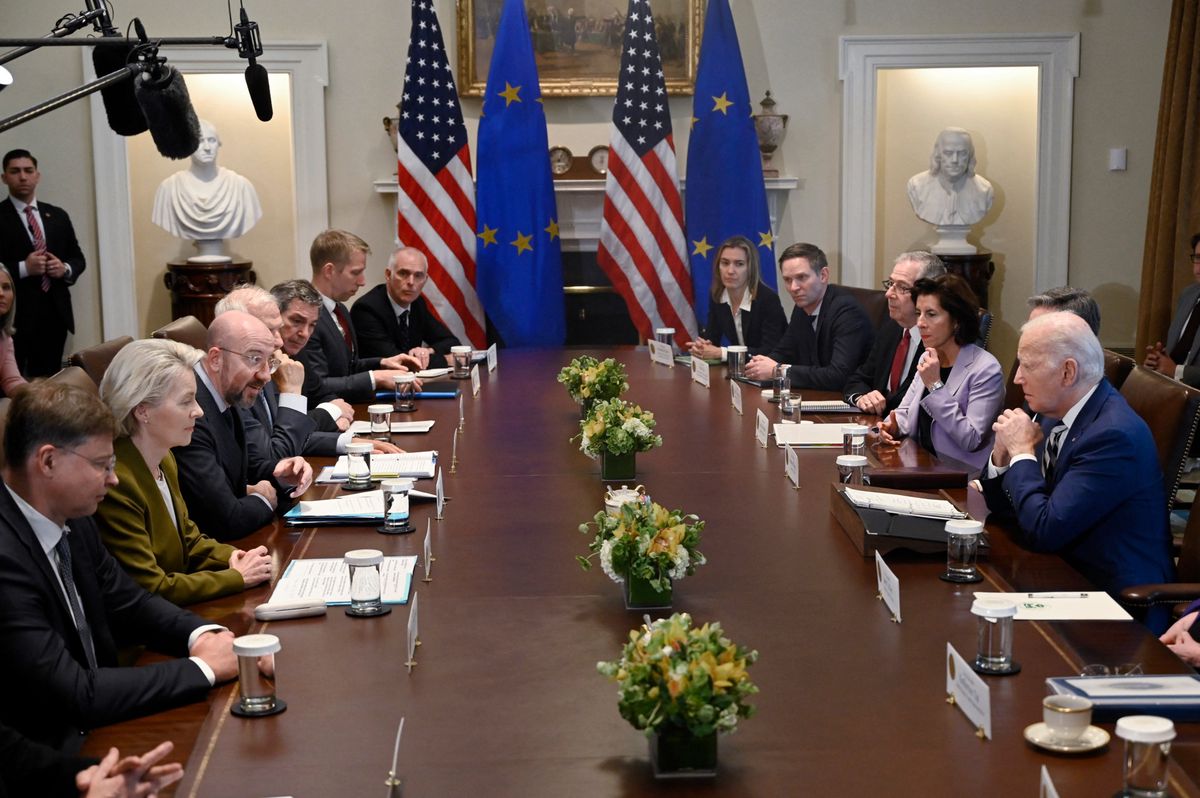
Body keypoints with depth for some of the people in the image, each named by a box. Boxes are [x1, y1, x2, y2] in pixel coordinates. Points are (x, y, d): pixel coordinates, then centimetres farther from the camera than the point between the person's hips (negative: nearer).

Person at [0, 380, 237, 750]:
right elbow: (74, 696, -26)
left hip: (95, 728, 8)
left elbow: (130, 604, 15)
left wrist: (201, 635, -4)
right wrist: (203, 668, -18)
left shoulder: (72, 520, 1)